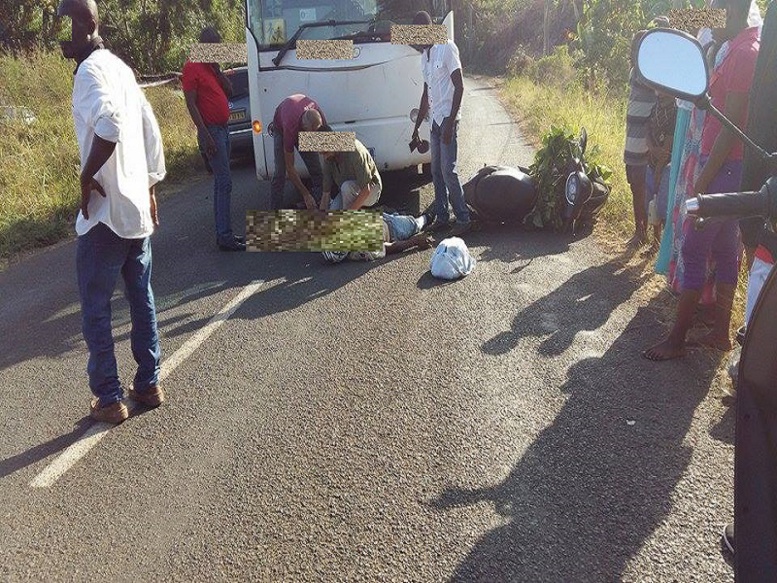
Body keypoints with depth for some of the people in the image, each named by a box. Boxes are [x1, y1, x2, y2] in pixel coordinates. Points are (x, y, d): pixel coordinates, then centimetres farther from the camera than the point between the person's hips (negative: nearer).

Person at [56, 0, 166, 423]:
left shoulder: (90, 71, -13)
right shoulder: (120, 67, 14)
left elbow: (109, 124, -32)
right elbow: (150, 131, 16)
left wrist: (87, 175, -19)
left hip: (106, 212, -8)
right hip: (138, 207, 9)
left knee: (95, 310, 3)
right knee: (142, 300, 14)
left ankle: (109, 400, 12)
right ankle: (149, 384, 24)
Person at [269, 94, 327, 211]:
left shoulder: (320, 121, -34)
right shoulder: (290, 128, -45)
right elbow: (290, 167, -36)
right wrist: (306, 195, -36)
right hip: (281, 127, -3)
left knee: (316, 168, -9)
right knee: (280, 171, -15)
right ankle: (275, 211, -8)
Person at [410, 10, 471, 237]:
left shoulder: (447, 48, -10)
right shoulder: (425, 56, 15)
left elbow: (459, 86, -14)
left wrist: (450, 122, -20)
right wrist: (417, 126, 22)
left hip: (448, 119, -8)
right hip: (435, 120, 8)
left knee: (448, 170, -10)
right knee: (436, 171, 9)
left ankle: (463, 219, -2)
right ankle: (441, 217, 17)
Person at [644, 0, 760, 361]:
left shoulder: (743, 54, -17)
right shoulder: (740, 49, 14)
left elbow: (730, 127, -20)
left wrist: (703, 180, -18)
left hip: (724, 168, -10)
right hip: (729, 168, 10)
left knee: (694, 251, -5)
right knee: (724, 250, 13)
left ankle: (676, 339, 2)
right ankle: (720, 332, 22)